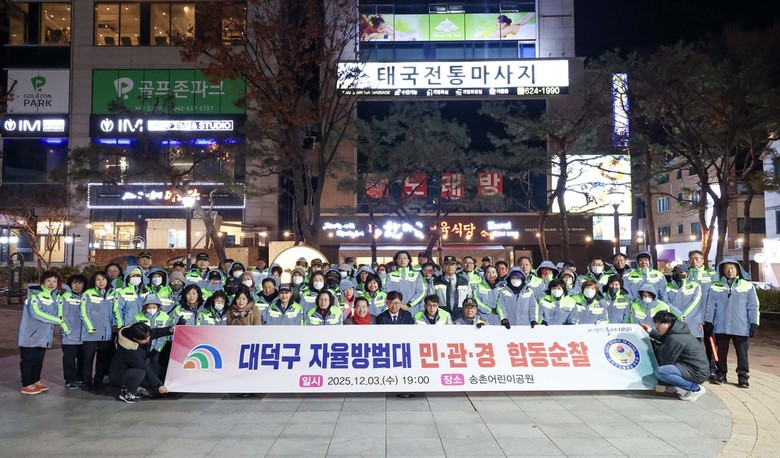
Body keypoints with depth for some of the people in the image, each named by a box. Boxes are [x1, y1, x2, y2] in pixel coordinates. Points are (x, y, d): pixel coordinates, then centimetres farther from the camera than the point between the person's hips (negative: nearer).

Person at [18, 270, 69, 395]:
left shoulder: (56, 295, 7)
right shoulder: (35, 294, -14)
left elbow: (58, 313, 7)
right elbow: (36, 313, -25)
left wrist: (64, 325, -8)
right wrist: (58, 320, -24)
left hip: (44, 335, 7)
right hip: (30, 334, -6)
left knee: (39, 360, 16)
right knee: (28, 360, 2)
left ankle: (36, 381, 28)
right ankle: (26, 385, 10)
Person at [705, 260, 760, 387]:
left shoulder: (747, 286, 3)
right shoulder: (715, 287, 4)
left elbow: (753, 307, 2)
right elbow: (710, 306, 4)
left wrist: (754, 324, -4)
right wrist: (708, 322, -1)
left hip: (741, 327, -1)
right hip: (721, 327, 1)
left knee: (742, 352, 5)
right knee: (721, 352, 10)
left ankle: (743, 377, 14)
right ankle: (721, 374, 21)